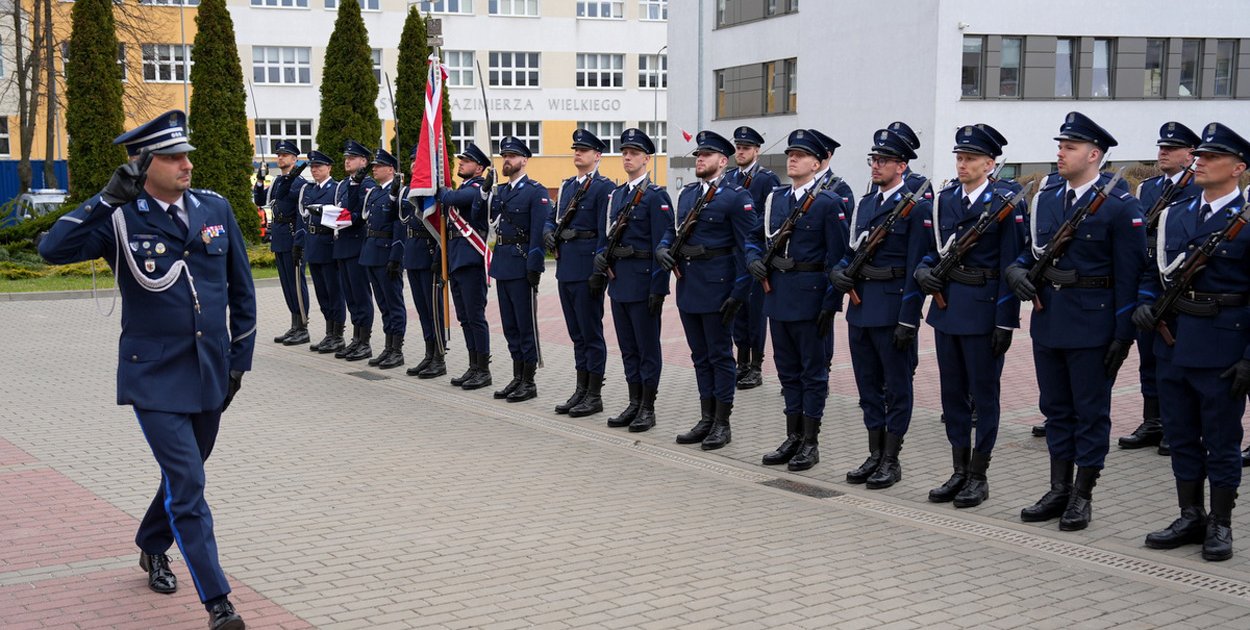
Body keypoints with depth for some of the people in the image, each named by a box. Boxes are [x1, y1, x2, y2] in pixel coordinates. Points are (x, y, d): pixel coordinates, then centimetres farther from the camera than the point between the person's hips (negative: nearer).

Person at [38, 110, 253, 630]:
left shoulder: (215, 208, 3)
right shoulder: (119, 220, -8)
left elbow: (241, 289, 10)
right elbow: (53, 249, -23)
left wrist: (240, 358, 10)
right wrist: (109, 199, -25)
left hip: (211, 374, 5)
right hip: (154, 378, -5)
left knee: (185, 473, 21)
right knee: (187, 486, -10)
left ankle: (152, 548, 48)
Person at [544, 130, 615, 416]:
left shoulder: (604, 187, -9)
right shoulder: (567, 186, 16)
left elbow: (605, 233, -14)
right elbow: (551, 217, 24)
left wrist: (599, 273, -18)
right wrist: (549, 233, 0)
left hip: (587, 269, -8)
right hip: (565, 268, 8)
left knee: (591, 333, -1)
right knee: (577, 333, 14)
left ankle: (594, 396, 6)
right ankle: (581, 390, 21)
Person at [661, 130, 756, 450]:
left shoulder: (736, 197, -10)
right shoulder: (687, 193, 12)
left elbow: (747, 246, -13)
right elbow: (674, 229, 22)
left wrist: (740, 292, -17)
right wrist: (663, 249, -1)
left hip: (716, 286, -7)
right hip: (687, 285, 7)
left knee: (720, 355, 1)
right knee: (700, 356, 13)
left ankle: (722, 424, 9)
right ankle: (706, 420, 21)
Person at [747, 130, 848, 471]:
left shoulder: (829, 203, -8)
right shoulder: (774, 198, 10)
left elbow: (838, 258, -11)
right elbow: (756, 237, 21)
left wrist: (831, 305, -15)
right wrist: (754, 259, -1)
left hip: (810, 297, -6)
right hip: (778, 295, 6)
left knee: (813, 371, 3)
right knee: (787, 369, 13)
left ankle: (810, 443, 11)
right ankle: (793, 438, 22)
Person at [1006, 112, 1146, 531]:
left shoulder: (1120, 206, -10)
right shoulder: (1046, 198, 9)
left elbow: (1128, 276, -11)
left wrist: (1123, 334, -14)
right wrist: (1018, 270, -5)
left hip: (1091, 323, -6)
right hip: (1047, 319, 6)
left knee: (1091, 411, 4)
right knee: (1055, 407, 13)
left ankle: (1082, 496, 13)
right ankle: (1059, 490, 23)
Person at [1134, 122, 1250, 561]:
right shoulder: (1175, 215, 9)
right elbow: (1155, 273, 18)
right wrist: (1145, 305, -2)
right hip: (1172, 340, 6)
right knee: (1181, 436, 13)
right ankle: (1190, 518, 25)